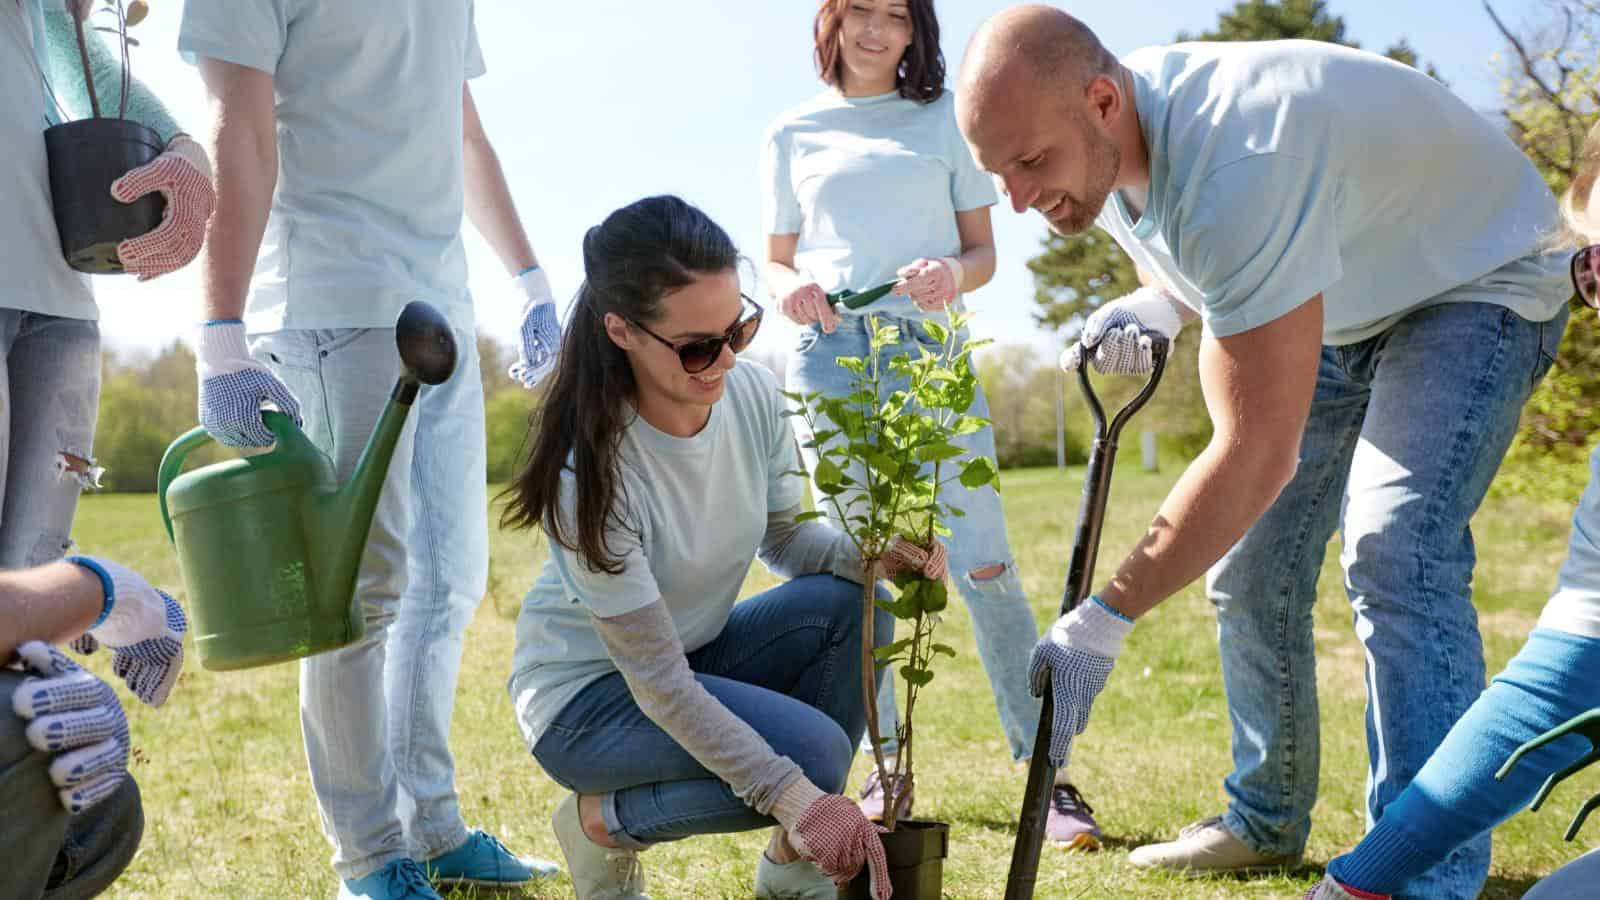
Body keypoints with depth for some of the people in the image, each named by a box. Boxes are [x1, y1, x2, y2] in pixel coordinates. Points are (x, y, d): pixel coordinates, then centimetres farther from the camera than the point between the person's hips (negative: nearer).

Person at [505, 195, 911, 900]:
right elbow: (656, 682, -28)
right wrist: (793, 796, -33)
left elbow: (783, 536, 1)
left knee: (854, 602, -19)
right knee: (814, 752, -26)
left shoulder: (753, 393, -14)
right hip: (587, 692, -6)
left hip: (701, 652, 6)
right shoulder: (591, 471, -31)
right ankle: (605, 821, 0)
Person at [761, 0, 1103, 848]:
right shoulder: (793, 133, 14)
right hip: (828, 355, 1)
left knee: (982, 564, -9)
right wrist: (791, 288, -8)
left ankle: (1047, 773, -2)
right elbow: (776, 263, 16)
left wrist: (952, 274, -13)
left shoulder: (946, 117, 13)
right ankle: (889, 769, 13)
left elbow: (984, 252, 11)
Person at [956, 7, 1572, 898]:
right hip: (1332, 306, 8)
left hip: (1475, 284, -8)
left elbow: (1257, 453, -40)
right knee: (1250, 570, 5)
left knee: (1394, 553, -28)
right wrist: (1160, 306, -15)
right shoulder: (1096, 143, -13)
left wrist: (1102, 621, -37)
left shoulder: (1233, 169, -41)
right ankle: (1267, 823, 21)